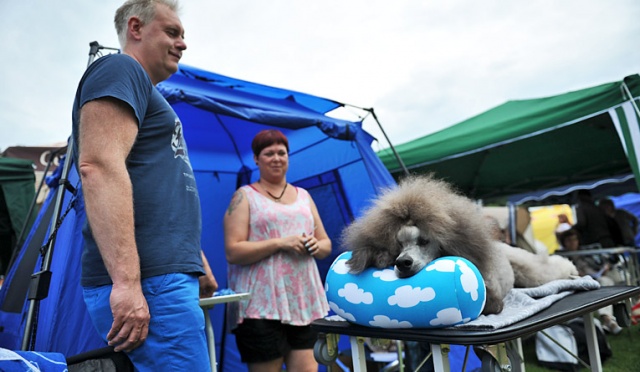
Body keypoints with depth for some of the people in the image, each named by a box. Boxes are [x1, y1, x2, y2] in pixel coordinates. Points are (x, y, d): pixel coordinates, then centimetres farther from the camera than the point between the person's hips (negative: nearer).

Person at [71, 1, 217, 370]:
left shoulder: (145, 91, 26)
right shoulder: (119, 69, -3)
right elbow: (99, 167, -19)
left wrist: (197, 260, 25)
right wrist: (126, 281, -25)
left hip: (171, 276, 9)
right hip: (150, 284, -9)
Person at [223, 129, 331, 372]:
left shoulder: (304, 196, 18)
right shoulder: (245, 196, 3)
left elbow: (326, 245, 20)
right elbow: (233, 252, -7)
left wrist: (316, 246, -3)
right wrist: (280, 243, -15)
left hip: (305, 302, 4)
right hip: (261, 305, -4)